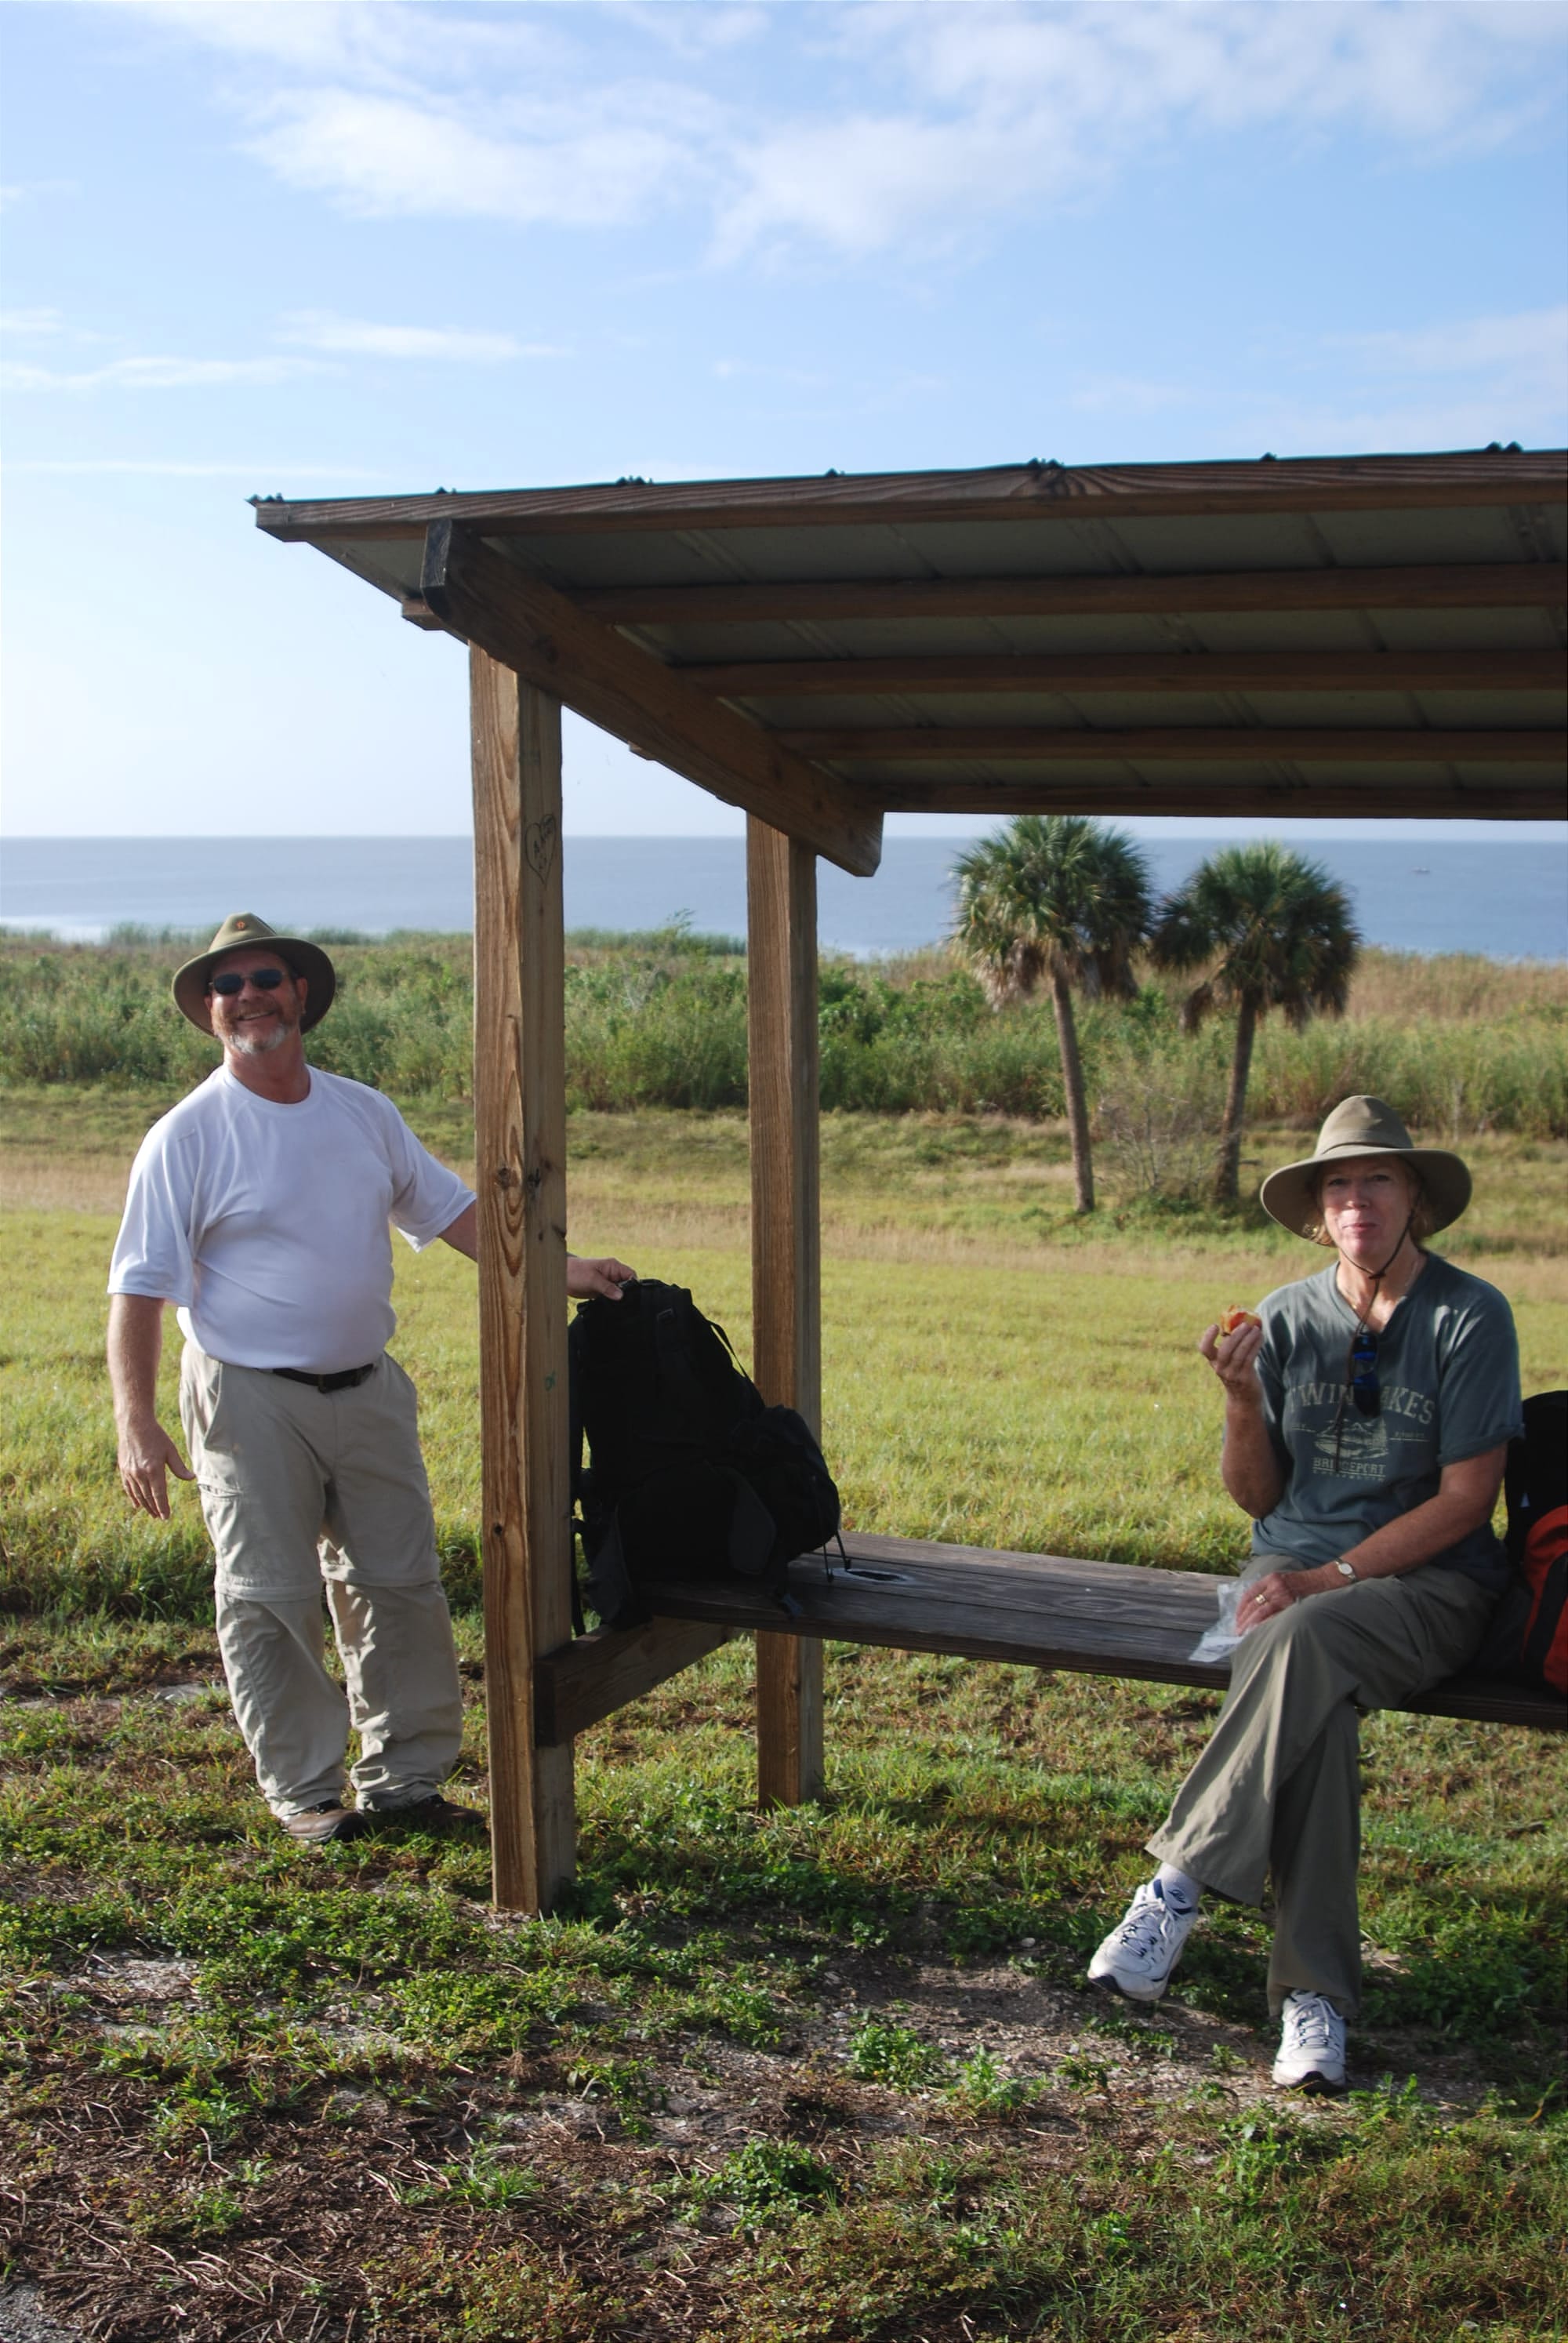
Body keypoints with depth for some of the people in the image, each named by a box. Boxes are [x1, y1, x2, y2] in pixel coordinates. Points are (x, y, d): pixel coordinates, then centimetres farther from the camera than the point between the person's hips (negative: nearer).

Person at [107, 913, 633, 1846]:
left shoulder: (365, 1113, 6)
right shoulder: (188, 1136, -9)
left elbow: (448, 1207, 15)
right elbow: (140, 1286, -11)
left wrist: (557, 1269, 7)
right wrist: (137, 1424, -19)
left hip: (369, 1388, 5)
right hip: (252, 1402, -5)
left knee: (401, 1587, 10)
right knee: (271, 1604, 2)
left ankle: (404, 1777, 23)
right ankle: (304, 1792, 16)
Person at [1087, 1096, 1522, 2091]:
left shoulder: (1470, 1316, -4)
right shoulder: (1288, 1318, 7)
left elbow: (1467, 1498, -9)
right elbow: (1260, 1497, 10)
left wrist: (1330, 1579, -16)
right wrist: (1244, 1400, -10)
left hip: (1429, 1579, -3)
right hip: (1295, 1565, 3)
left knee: (1303, 1642, -36)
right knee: (1310, 1698, -32)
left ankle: (1179, 1883, -31)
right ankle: (1315, 1997, -31)